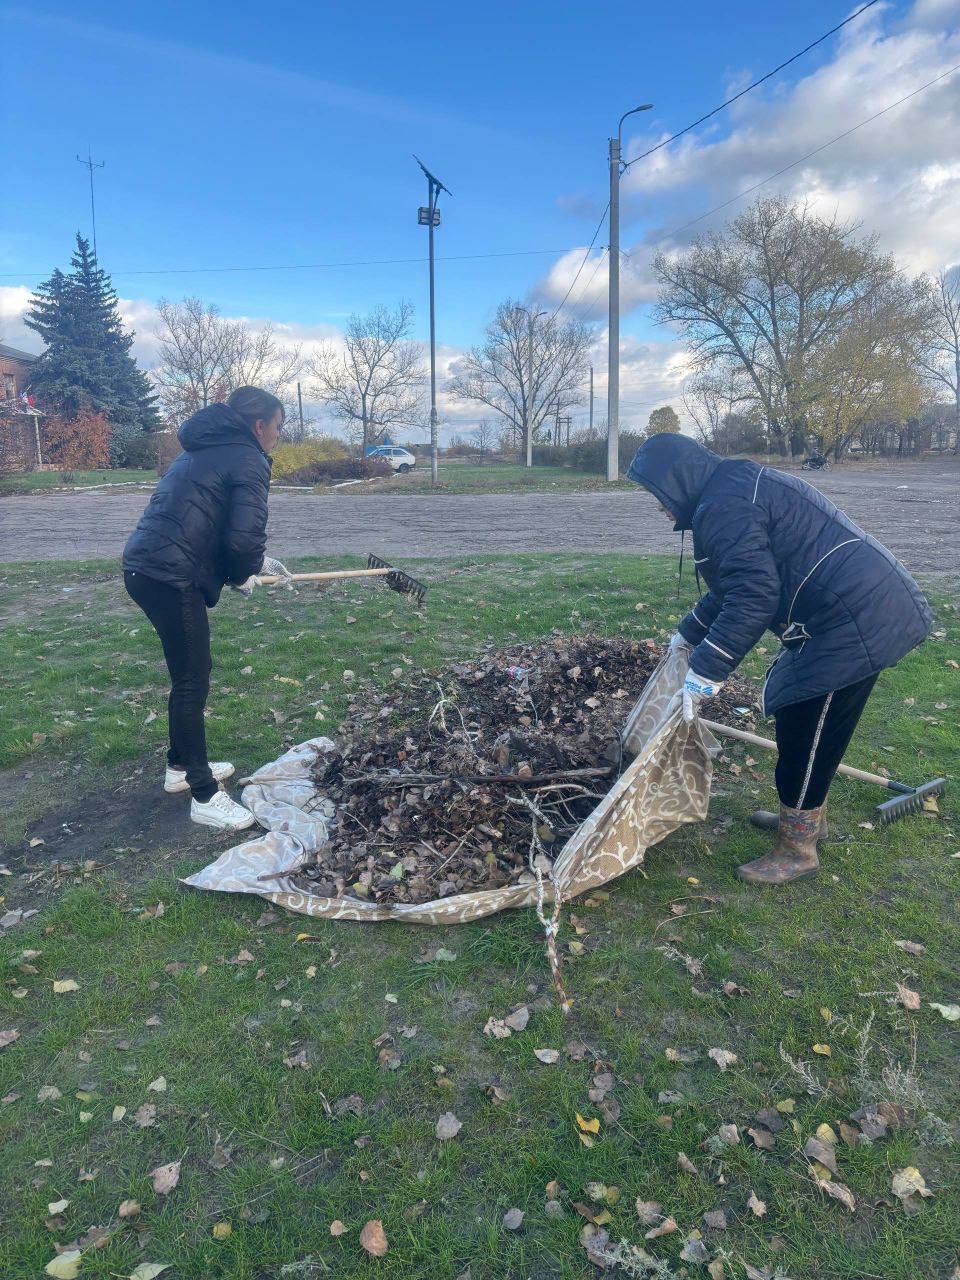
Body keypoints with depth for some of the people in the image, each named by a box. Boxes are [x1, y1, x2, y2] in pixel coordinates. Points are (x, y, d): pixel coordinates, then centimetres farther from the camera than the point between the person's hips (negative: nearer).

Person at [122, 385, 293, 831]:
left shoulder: (206, 451, 22)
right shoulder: (248, 462, -7)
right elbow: (244, 537, -17)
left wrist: (259, 562, 28)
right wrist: (245, 575, 4)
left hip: (145, 566, 10)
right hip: (171, 578, -10)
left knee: (189, 673, 21)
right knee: (192, 682, -2)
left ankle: (181, 766, 36)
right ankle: (205, 797, 8)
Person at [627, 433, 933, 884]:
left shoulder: (723, 506, -17)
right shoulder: (735, 488, 18)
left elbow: (753, 596, -25)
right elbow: (735, 585, 26)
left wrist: (705, 672, -21)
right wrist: (690, 633, 33)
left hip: (856, 621, -11)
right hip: (862, 609, 11)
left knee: (805, 734, 0)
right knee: (800, 726, 22)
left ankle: (797, 850, 16)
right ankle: (807, 817, 40)